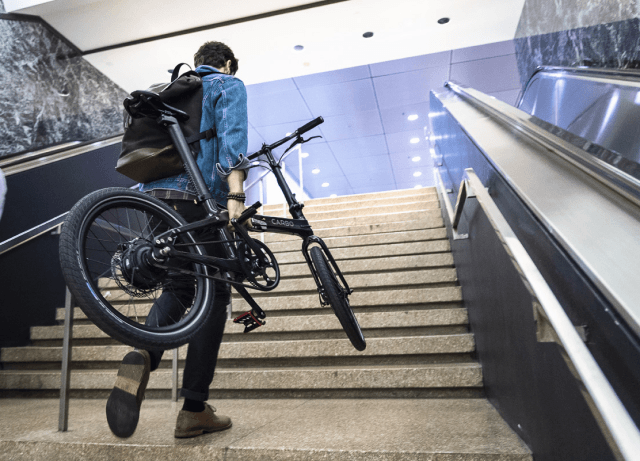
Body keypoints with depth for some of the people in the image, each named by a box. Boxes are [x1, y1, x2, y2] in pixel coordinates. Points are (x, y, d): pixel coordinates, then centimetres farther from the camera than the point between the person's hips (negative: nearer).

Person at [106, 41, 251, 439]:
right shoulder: (229, 85, 10)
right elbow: (231, 136, -11)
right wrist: (235, 195, -22)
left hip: (155, 194, 7)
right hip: (199, 196, -6)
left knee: (178, 287, 15)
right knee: (214, 295, -1)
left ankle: (143, 357, -13)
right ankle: (195, 410, 2)